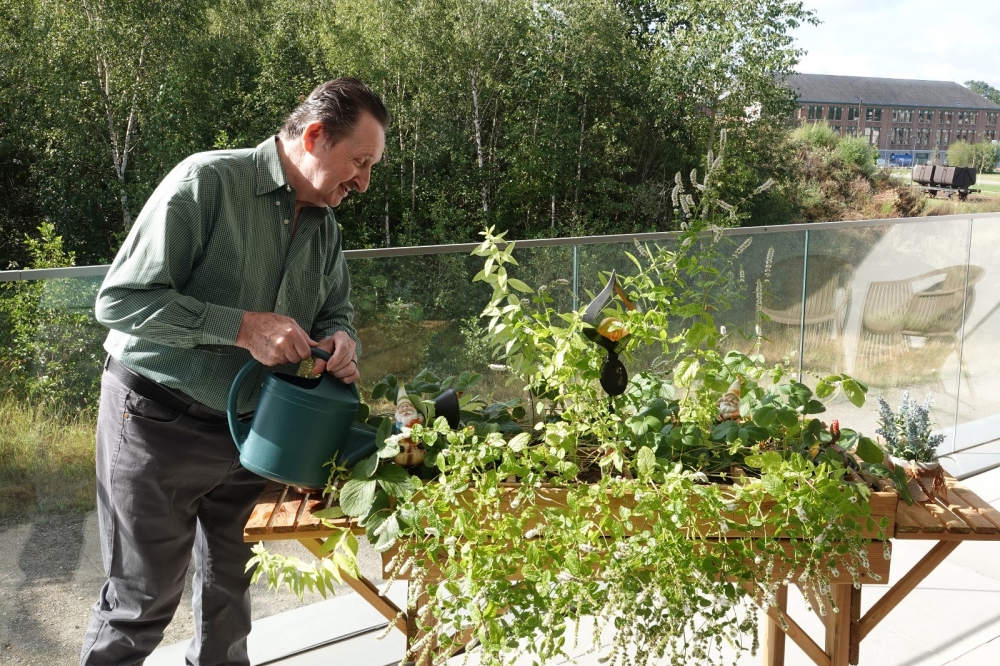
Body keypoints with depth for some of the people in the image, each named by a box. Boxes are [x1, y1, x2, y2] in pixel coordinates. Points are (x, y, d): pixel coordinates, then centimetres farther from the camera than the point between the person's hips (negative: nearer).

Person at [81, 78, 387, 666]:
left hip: (251, 428, 6)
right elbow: (120, 301, -20)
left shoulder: (326, 226, 4)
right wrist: (243, 327, -26)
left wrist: (341, 341, -10)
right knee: (144, 602, 6)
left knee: (231, 591, 18)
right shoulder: (207, 181, -18)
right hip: (159, 422, -6)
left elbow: (336, 311, 15)